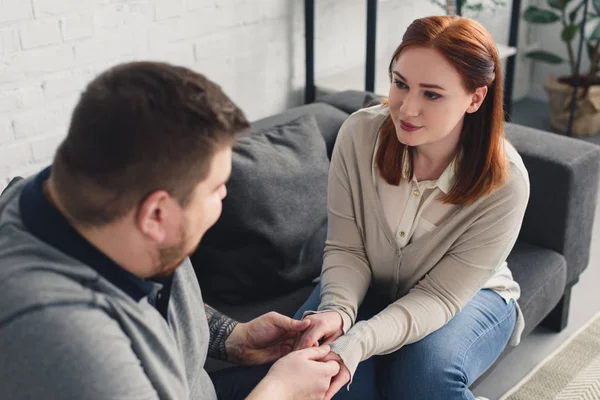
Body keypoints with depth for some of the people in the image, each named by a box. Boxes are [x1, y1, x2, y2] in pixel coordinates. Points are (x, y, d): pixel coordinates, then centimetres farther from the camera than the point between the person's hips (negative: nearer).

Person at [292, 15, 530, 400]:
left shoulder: (505, 182, -27)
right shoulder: (360, 133, -22)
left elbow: (442, 295, -25)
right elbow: (345, 249, -15)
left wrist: (358, 343, -42)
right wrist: (339, 310, -37)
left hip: (468, 295, -1)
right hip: (370, 286, 2)